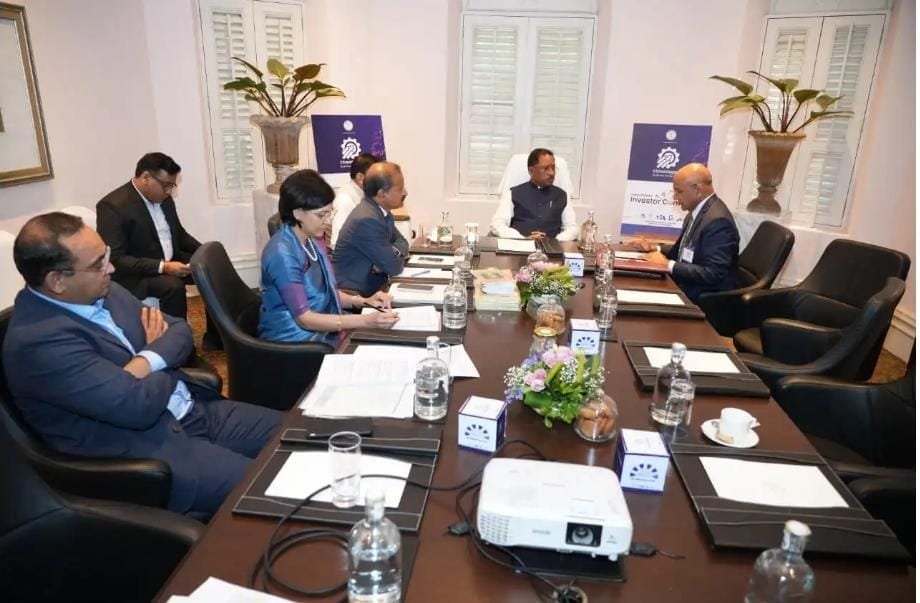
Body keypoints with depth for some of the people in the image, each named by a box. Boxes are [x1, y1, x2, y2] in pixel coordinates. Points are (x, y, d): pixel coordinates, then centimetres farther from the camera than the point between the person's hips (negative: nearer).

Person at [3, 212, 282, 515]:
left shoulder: (102, 291, 5)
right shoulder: (37, 341, -22)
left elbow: (179, 330, 7)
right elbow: (139, 405, -25)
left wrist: (145, 363, -14)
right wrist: (165, 362, -4)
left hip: (196, 411, 8)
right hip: (142, 450, -8)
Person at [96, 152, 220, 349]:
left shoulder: (164, 199, 4)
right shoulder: (112, 206, -18)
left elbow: (179, 234, 17)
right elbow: (114, 259, -23)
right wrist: (162, 267, -30)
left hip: (172, 262, 8)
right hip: (136, 275, -8)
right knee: (173, 286, -34)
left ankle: (214, 336, 3)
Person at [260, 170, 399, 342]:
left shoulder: (312, 242, 6)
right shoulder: (283, 254, -20)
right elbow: (304, 318, -21)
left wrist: (364, 301, -4)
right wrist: (365, 321, -28)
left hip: (320, 333, 8)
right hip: (292, 345, -8)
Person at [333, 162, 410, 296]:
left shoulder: (380, 209, 2)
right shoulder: (367, 220, -25)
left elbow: (401, 240, 12)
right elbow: (394, 266, -21)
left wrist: (392, 253, -9)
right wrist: (396, 255, 0)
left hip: (370, 283, 8)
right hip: (354, 292, -8)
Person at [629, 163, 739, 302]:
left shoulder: (718, 220, -21)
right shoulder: (696, 212, 7)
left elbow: (712, 274, -26)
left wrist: (668, 264, -22)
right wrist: (655, 248, 4)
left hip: (705, 298, -8)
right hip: (685, 286, 8)